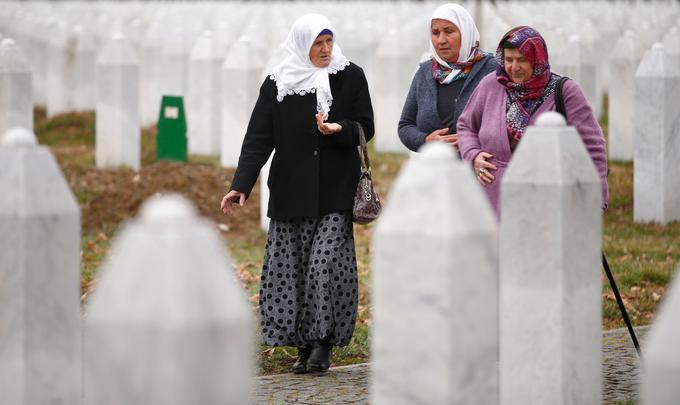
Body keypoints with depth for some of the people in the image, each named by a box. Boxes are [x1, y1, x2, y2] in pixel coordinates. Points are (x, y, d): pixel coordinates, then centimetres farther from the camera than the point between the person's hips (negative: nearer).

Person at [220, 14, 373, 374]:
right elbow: (258, 138, 1)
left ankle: (323, 342, -5)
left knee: (326, 263, -12)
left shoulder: (351, 77, 4)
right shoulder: (277, 84, 4)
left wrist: (339, 129, -17)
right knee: (291, 267, -1)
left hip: (335, 193, -1)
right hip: (291, 192, 1)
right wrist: (241, 184, -8)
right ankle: (303, 345, 7)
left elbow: (366, 128, 5)